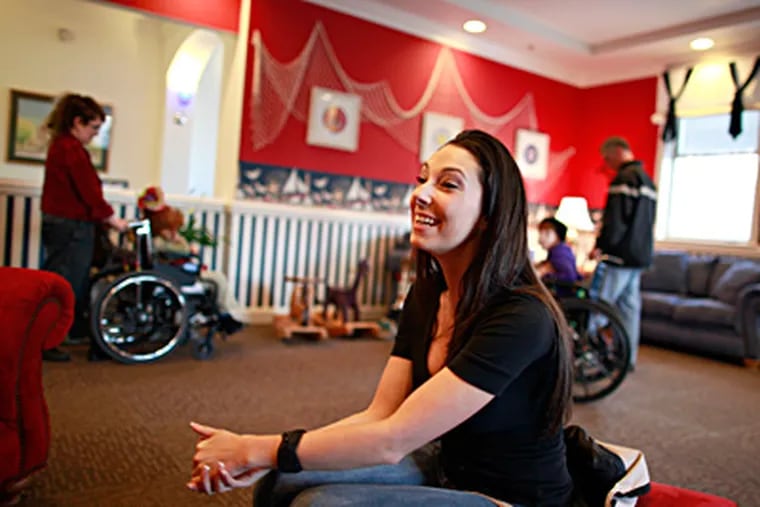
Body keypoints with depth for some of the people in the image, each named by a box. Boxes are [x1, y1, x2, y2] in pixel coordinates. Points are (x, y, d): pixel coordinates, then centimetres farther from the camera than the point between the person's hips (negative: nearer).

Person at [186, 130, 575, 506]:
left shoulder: (521, 317, -28)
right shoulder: (426, 294, -3)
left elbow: (392, 439, -29)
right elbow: (379, 415, -6)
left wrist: (256, 450, -21)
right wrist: (258, 457, -18)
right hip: (445, 467, 6)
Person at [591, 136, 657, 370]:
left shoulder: (625, 178, -13)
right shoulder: (648, 180, 19)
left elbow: (615, 220, -21)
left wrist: (600, 246, -13)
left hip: (621, 255, -10)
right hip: (641, 255, 10)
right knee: (629, 306, 13)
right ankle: (628, 358, 19)